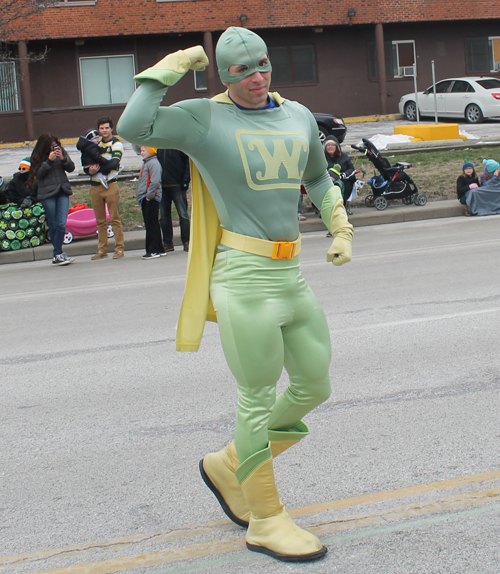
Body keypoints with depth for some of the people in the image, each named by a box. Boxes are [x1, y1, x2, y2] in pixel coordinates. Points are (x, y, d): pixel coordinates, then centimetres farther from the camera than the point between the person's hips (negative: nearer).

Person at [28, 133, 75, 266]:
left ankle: (57, 255, -2)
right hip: (48, 193, -2)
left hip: (62, 191, 2)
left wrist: (63, 158, -11)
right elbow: (38, 174, -8)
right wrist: (49, 161, -15)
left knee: (61, 224, -8)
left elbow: (71, 168, 6)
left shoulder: (61, 151, 8)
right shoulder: (38, 156, 1)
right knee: (53, 226, 2)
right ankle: (58, 254, 10)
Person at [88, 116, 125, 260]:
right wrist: (90, 170, -8)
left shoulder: (116, 144, 1)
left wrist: (98, 167, -24)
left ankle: (119, 249, -3)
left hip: (110, 185, -5)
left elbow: (114, 162, -14)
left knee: (114, 218, -6)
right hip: (95, 186, 6)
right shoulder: (96, 143, 19)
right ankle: (102, 250, 11)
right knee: (100, 221, 7)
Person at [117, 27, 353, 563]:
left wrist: (341, 230, 19)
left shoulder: (298, 116, 13)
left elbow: (318, 179, 29)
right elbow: (132, 127, -21)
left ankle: (228, 465, 32)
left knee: (314, 386, 14)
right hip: (244, 277, -7)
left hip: (291, 273, 7)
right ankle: (265, 520, 14)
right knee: (258, 398, -1)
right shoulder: (204, 118, -5)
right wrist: (171, 67, -13)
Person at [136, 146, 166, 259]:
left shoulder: (154, 163, -11)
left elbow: (155, 181, -20)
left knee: (151, 225, -9)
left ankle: (153, 251, -8)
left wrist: (149, 195, -19)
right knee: (149, 225, 11)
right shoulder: (145, 163, 20)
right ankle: (159, 249, 17)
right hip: (146, 199, 10)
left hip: (152, 199, -10)